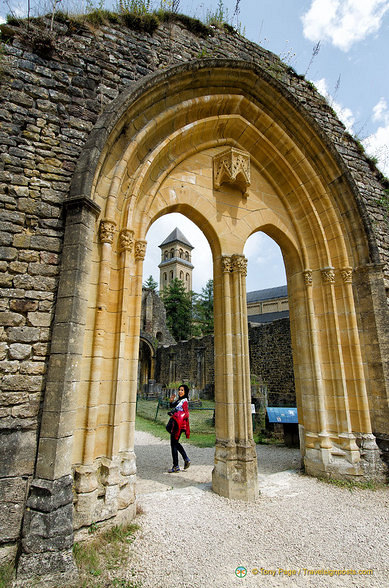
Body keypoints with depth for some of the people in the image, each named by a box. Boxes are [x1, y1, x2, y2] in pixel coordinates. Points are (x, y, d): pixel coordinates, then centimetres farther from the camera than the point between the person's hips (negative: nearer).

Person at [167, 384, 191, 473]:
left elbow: (186, 414, -19)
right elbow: (173, 407, 25)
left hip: (179, 425, -10)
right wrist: (171, 401, 7)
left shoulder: (184, 401, -15)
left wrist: (174, 415, -19)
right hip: (175, 424, 10)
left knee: (174, 444, -2)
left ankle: (176, 466, 8)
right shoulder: (179, 400, 12)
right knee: (175, 443, 20)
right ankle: (186, 459, 27)